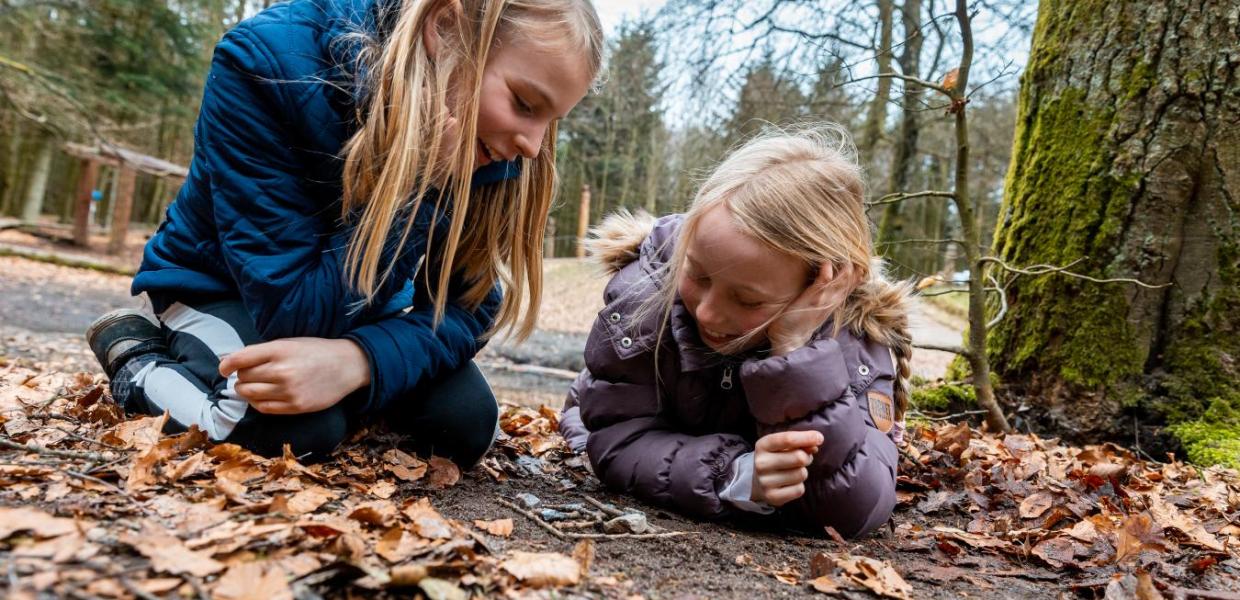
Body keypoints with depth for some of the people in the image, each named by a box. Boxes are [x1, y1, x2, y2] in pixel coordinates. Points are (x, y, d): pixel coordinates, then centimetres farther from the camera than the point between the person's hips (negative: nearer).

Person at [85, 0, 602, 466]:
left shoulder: (486, 145, -21)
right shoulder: (269, 63, -34)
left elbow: (466, 305, -21)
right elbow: (294, 312, -34)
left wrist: (359, 360, -41)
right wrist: (420, 181, -43)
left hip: (353, 307, 4)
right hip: (219, 285, -4)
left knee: (466, 424, -15)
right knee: (300, 431, -31)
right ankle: (137, 362, 0)